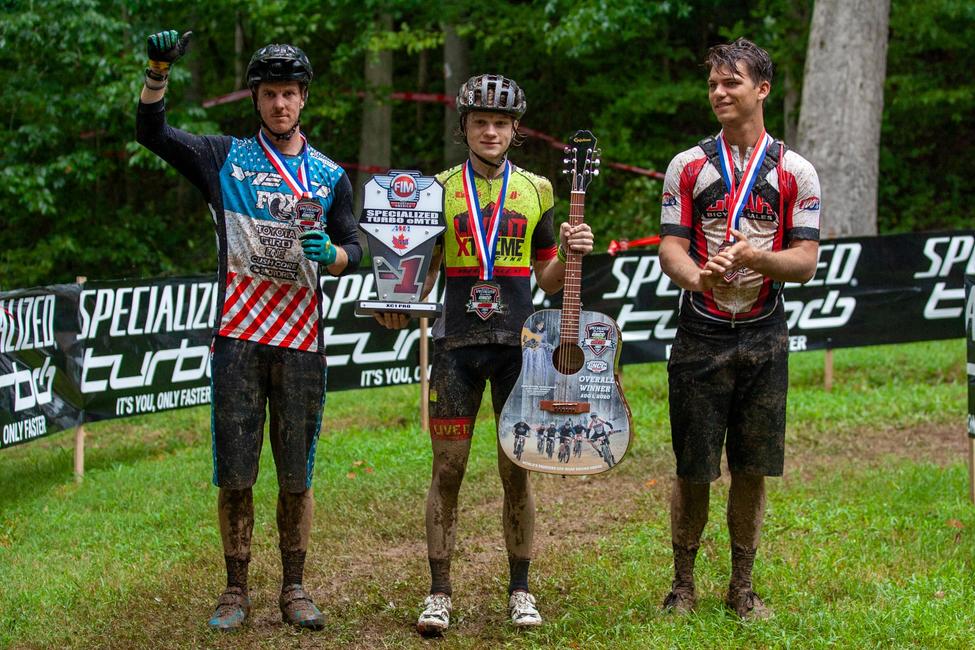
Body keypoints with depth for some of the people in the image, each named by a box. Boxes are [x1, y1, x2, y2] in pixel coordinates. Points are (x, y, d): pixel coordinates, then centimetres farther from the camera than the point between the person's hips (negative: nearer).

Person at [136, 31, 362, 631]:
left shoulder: (330, 176, 11)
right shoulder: (225, 158, 8)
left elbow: (354, 250, 11)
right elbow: (152, 132, 1)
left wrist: (331, 254, -12)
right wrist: (159, 70, -15)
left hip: (302, 340, 1)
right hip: (239, 335, -1)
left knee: (297, 475, 3)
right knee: (235, 473, 0)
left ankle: (295, 588, 13)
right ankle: (236, 589, 11)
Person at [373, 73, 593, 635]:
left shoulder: (536, 190, 8)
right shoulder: (441, 189, 6)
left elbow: (547, 279, 11)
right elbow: (424, 272, 7)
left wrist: (571, 253, -8)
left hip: (519, 343, 0)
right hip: (457, 343, 0)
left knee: (517, 471, 4)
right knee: (448, 470, -1)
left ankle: (521, 589, 14)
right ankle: (440, 592, 7)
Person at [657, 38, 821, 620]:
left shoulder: (796, 172, 4)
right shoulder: (688, 167, 5)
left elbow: (806, 261, -1)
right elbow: (671, 246, -1)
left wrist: (752, 256, -21)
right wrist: (696, 276, -24)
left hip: (764, 339, 1)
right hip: (701, 336, 0)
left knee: (753, 469, 6)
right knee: (693, 471, 1)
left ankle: (743, 588, 17)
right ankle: (683, 585, 15)